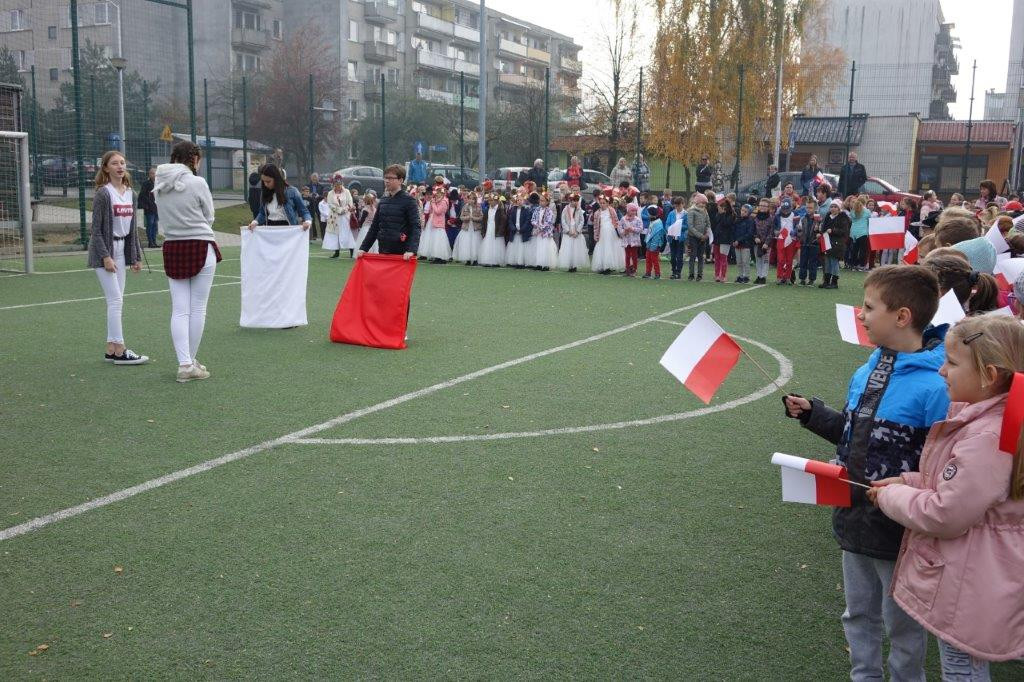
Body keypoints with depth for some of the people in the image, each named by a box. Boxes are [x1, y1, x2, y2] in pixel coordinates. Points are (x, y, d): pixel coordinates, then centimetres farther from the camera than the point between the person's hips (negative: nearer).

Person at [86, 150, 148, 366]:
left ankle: (111, 349, 16)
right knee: (116, 300, -9)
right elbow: (96, 229, -13)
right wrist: (105, 256, -18)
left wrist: (135, 256, 12)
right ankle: (120, 351, -6)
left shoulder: (130, 194, 9)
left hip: (121, 249, 7)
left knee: (117, 301, 9)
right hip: (104, 250, -7)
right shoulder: (103, 194, -11)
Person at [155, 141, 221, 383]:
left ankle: (184, 364, -2)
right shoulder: (197, 183, -10)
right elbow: (209, 217, 1)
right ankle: (192, 361, 12)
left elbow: (164, 217, 15)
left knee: (179, 310, 4)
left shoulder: (160, 186, 6)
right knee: (198, 309, 5)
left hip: (172, 248, 5)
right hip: (201, 247, -5)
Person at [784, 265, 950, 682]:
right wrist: (812, 414, 4)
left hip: (900, 530, -7)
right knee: (858, 614, 23)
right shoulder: (867, 372, 3)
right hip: (855, 518, 7)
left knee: (903, 624, 14)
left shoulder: (935, 386, -22)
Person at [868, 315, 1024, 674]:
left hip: (968, 591, -10)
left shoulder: (987, 438, -29)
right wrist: (906, 481, 2)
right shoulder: (982, 418, 2)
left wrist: (891, 496, -10)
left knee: (962, 669, 7)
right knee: (968, 667, 24)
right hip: (967, 579, 10)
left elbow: (945, 515, -26)